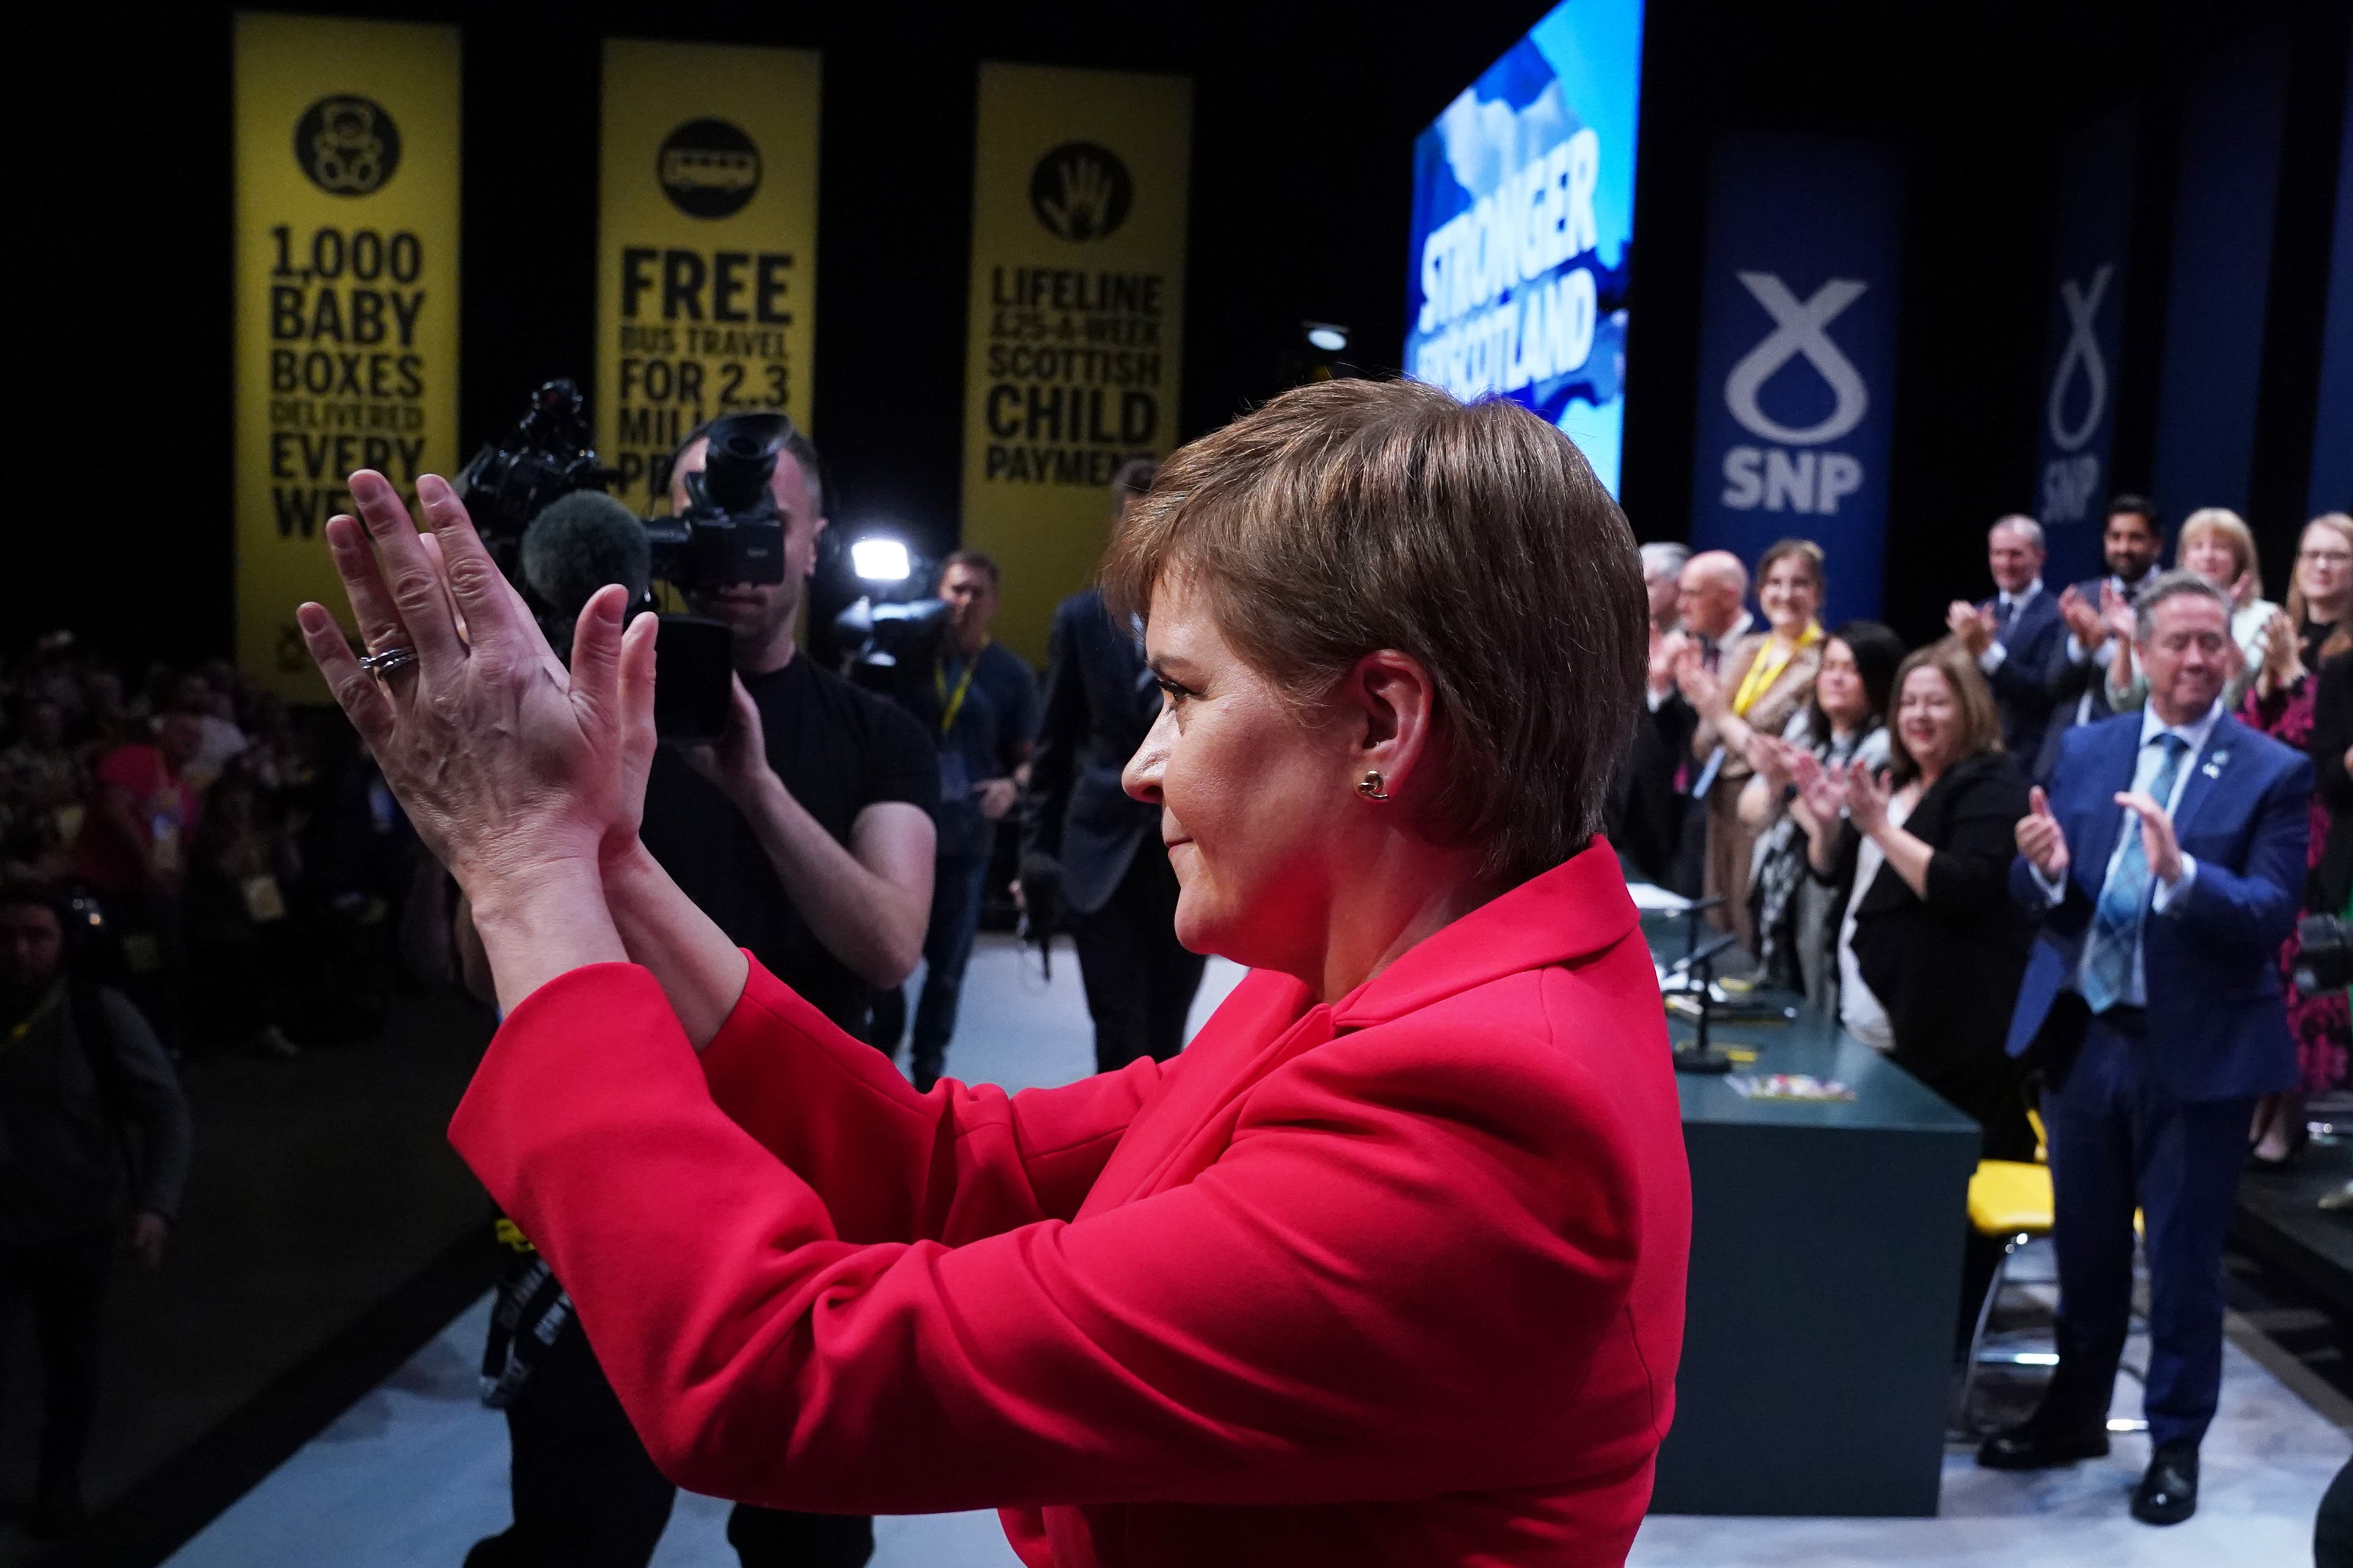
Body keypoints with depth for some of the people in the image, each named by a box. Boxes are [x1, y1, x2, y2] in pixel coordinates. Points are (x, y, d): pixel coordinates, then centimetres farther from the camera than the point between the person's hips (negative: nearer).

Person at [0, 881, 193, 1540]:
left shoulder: (100, 1014, -14)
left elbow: (166, 1110, -12)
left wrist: (155, 1204, -23)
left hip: (78, 1225, 0)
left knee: (72, 1361, 18)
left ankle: (59, 1482, 41)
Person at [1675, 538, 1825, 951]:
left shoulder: (1822, 664, -9)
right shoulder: (1746, 650, 10)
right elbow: (1704, 748, 7)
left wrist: (1722, 715, -16)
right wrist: (1705, 702, -12)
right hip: (1722, 810, 6)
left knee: (1754, 937, -2)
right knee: (1717, 931, 12)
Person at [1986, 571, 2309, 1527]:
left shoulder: (2273, 772, -6)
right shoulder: (2084, 749, 4)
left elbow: (2273, 913, -17)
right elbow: (2035, 899, 2)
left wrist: (2182, 872, -34)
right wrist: (2046, 867, -20)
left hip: (2196, 1049, -3)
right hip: (2081, 1033, 4)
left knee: (2183, 1259, 8)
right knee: (2084, 1245, 17)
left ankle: (2175, 1445, 25)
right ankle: (2075, 1413, 35)